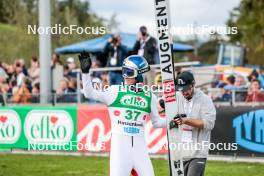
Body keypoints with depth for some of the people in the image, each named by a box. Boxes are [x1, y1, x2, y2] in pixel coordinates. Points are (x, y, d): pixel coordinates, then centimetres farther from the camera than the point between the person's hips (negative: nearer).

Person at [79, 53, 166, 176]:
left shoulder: (149, 97, 9)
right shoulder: (115, 91, 1)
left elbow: (156, 122, 18)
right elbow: (90, 94, -9)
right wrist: (85, 72, -19)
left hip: (139, 144, 3)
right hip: (119, 143, -3)